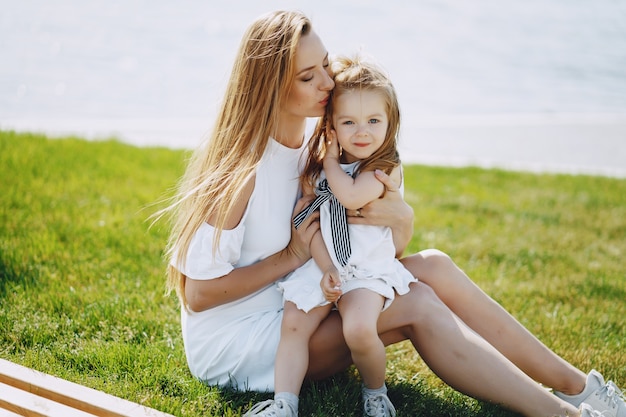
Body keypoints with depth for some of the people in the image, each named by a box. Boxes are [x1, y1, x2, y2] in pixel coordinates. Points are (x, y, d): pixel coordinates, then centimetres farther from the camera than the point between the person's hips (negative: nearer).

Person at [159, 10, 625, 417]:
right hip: (234, 341, -7)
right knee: (416, 305, -21)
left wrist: (401, 218, -19)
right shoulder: (242, 173, -23)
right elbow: (198, 294, -22)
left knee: (432, 266, -10)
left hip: (293, 307, 7)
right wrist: (293, 256, -19)